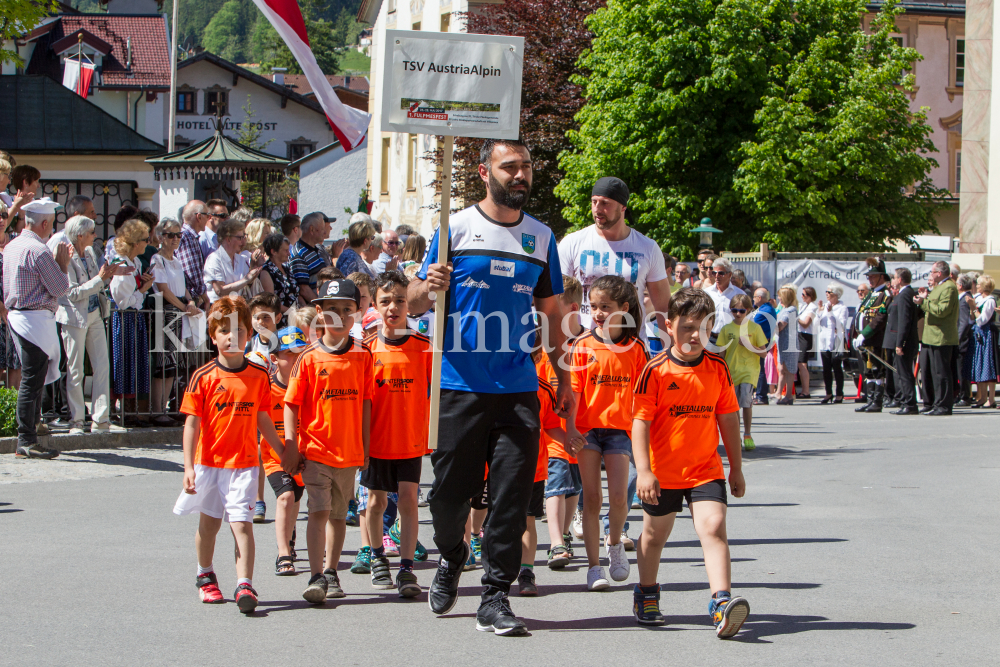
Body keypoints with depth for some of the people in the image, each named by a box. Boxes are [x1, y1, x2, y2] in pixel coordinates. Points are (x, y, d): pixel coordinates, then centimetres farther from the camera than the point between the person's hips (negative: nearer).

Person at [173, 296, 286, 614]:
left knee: (241, 522, -12)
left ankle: (244, 586, -18)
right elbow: (192, 423, -5)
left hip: (244, 462, 0)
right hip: (209, 462, 0)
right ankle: (205, 576, 36)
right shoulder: (204, 377, -5)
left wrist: (283, 453, 16)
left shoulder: (259, 376, 2)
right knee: (209, 522, 15)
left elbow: (263, 420, 13)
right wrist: (188, 466, -10)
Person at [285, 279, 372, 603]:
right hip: (315, 449, -3)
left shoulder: (363, 355, 4)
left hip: (350, 451, 3)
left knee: (339, 513, 12)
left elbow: (365, 402, 8)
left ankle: (331, 572, 23)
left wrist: (365, 447, 7)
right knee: (319, 510, -11)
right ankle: (317, 577, -11)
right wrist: (291, 447, -7)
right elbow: (291, 404, -2)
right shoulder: (309, 358, -3)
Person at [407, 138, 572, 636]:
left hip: (519, 388, 2)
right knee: (450, 489, 3)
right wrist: (428, 289, -21)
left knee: (512, 495, -3)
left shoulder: (541, 238, 11)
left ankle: (495, 598, 4)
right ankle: (451, 557, 33)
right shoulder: (455, 229, 1)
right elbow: (414, 303, 2)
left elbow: (549, 312, 18)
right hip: (459, 386, -2)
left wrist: (563, 378, 13)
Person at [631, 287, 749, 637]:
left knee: (713, 527, -17)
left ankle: (722, 604, -26)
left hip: (706, 469, 1)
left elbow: (728, 418, 8)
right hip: (663, 472, -1)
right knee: (655, 534, 15)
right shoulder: (656, 371, -10)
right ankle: (646, 594, 39)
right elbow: (640, 421, -11)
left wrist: (736, 468, 11)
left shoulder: (717, 368, 0)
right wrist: (643, 471, -18)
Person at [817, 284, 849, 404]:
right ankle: (829, 393, 13)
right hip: (824, 342, 5)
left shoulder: (842, 308, -2)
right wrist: (820, 311, -6)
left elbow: (841, 324, -14)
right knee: (826, 368, 5)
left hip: (836, 343, -5)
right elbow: (816, 322, 9)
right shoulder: (825, 306, 15)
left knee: (837, 368, -3)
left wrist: (830, 313, -19)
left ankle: (839, 394, 3)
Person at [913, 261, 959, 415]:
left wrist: (924, 302, -18)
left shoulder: (949, 288, -14)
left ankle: (944, 406, -7)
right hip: (935, 337, 11)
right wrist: (926, 298, 11)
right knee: (936, 373, 12)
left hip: (941, 338, -11)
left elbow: (942, 310, -23)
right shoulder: (941, 286, 20)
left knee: (941, 373, -9)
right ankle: (939, 404, 16)